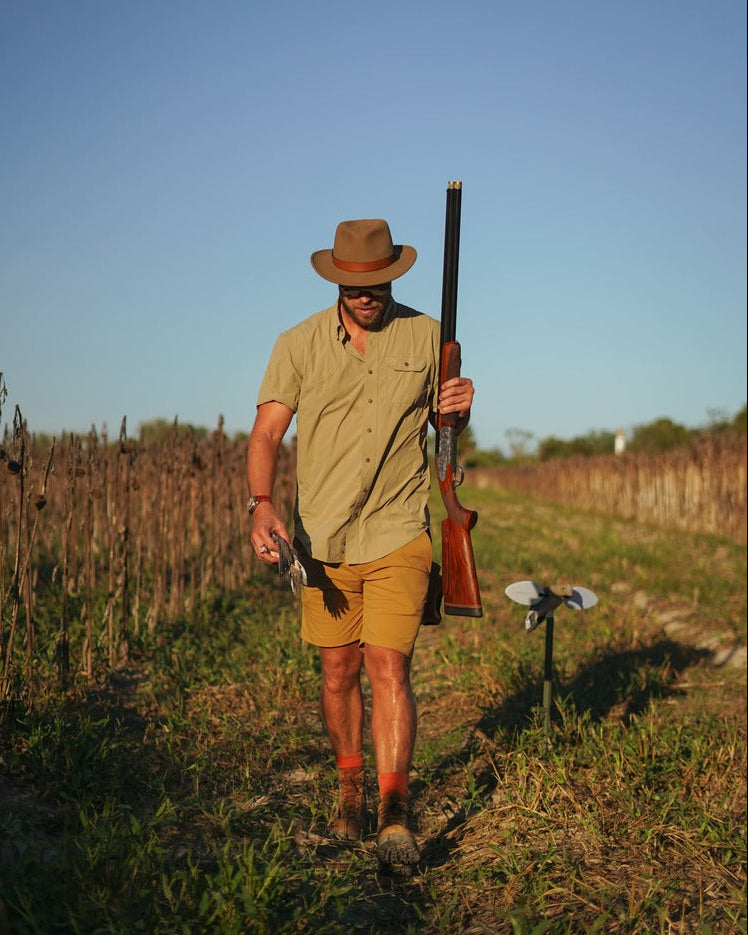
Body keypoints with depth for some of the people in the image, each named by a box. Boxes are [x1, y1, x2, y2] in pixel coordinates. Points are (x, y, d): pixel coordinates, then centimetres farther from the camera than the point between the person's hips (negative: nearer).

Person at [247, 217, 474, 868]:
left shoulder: (427, 336, 3)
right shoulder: (299, 344, 0)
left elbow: (446, 429, 13)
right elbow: (268, 431, -5)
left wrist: (460, 410, -11)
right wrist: (263, 504, -22)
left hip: (399, 534, -1)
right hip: (324, 538, 1)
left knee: (388, 666, -11)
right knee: (338, 672, 10)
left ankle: (395, 814, -5)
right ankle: (350, 792, 31)